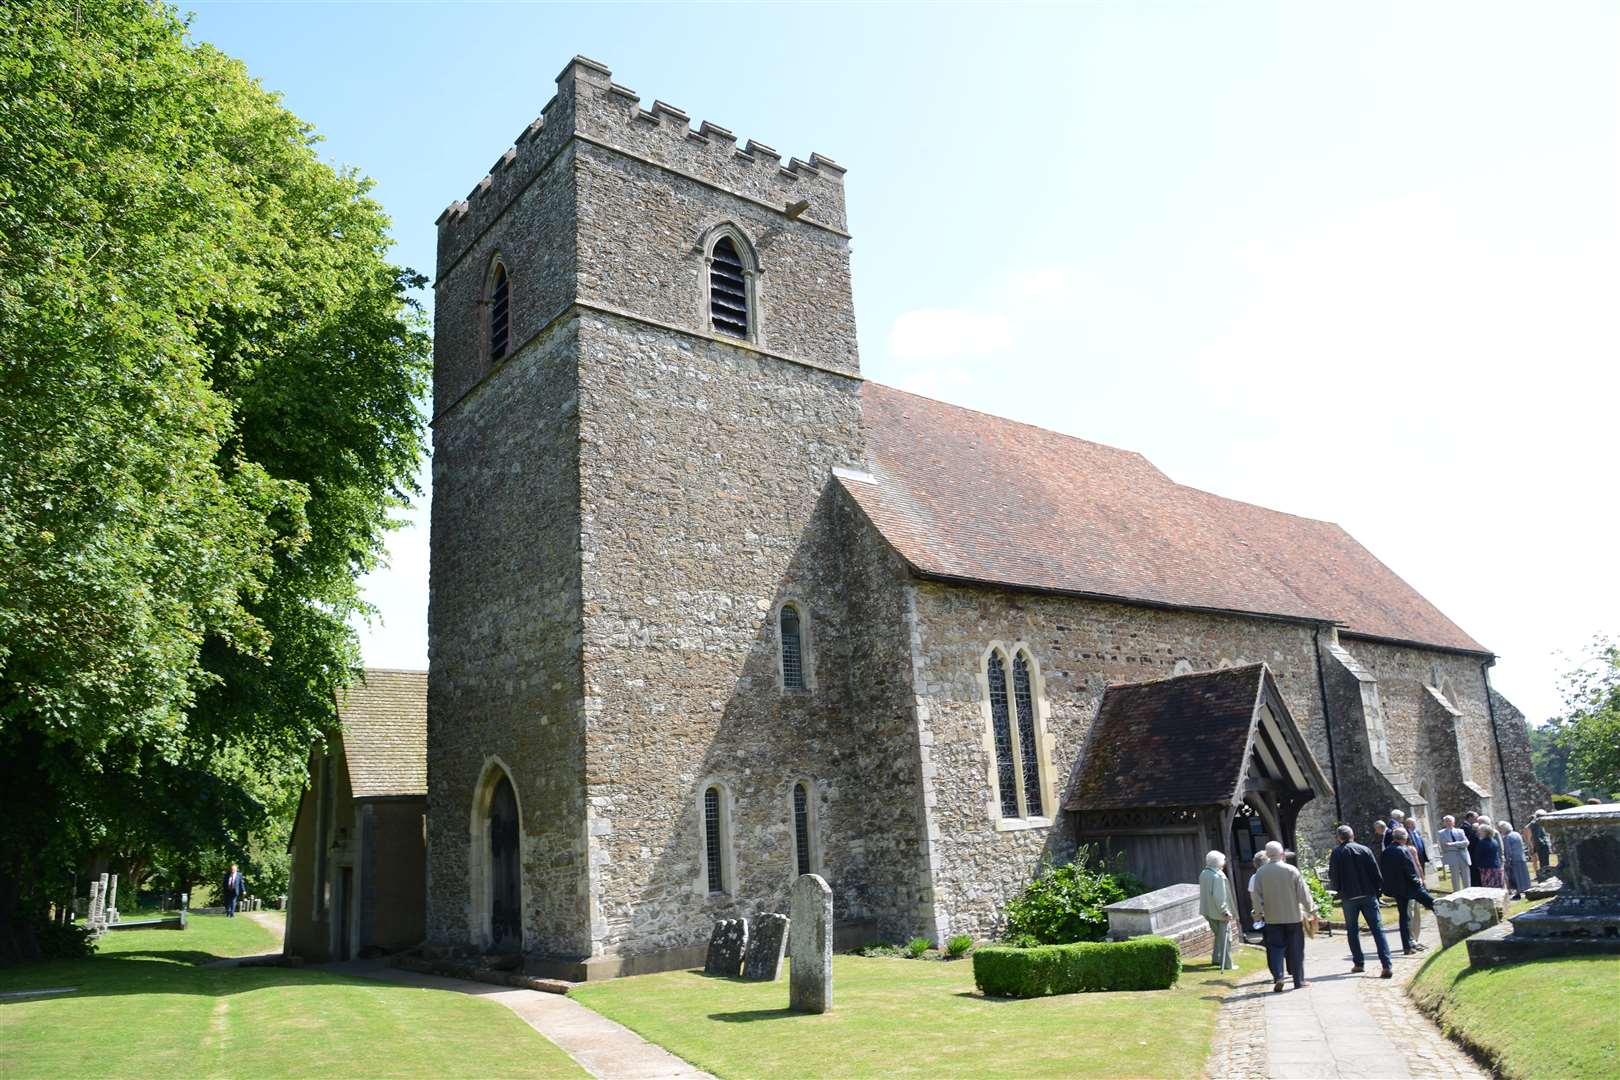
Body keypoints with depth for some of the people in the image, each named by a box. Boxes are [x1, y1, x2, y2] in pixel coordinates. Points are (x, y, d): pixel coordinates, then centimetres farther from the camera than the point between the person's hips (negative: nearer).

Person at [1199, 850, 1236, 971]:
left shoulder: (1203, 874, 7)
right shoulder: (1218, 876, -21)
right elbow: (1219, 897, -25)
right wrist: (1225, 911, -20)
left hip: (1208, 911, 9)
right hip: (1219, 912, -9)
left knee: (1218, 935, 24)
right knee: (1225, 938, 1)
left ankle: (1216, 959, 31)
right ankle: (1226, 964, 4)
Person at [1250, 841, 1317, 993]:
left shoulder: (1260, 873, -4)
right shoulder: (1292, 871, -8)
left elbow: (1256, 896, -2)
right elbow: (1304, 894, -5)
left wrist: (1259, 912, 10)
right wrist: (1311, 911, 7)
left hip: (1272, 918, 1)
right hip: (1293, 917, -1)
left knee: (1275, 948, 5)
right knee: (1295, 950, 9)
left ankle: (1277, 977, -10)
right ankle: (1299, 981, 15)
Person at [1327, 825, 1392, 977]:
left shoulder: (1337, 853, -4)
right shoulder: (1364, 850, 1)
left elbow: (1332, 876, -2)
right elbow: (1376, 873, 0)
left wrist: (1339, 890, 15)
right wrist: (1379, 889, 10)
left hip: (1349, 897, -1)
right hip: (1368, 895, 1)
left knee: (1352, 930, 13)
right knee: (1377, 928, 0)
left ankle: (1358, 963, 15)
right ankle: (1386, 966, -9)